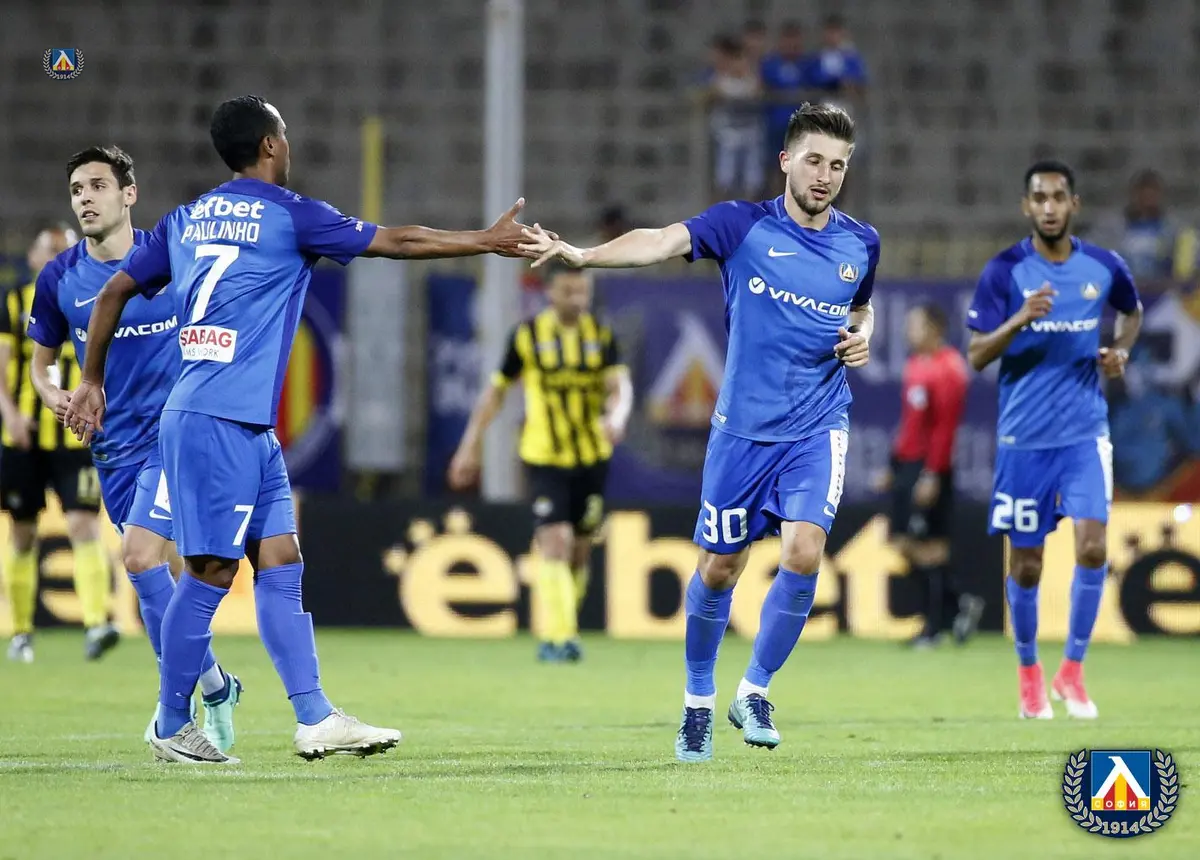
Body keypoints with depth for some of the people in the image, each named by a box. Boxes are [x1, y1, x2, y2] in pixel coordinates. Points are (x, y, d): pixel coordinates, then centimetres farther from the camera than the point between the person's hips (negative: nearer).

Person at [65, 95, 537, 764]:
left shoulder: (188, 219, 15)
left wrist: (92, 380, 27)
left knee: (281, 562, 5)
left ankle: (316, 717, 2)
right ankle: (172, 728, 2)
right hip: (220, 423, -8)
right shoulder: (290, 216, -6)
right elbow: (397, 242, -3)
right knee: (211, 571, -4)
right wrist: (488, 242, 6)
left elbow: (115, 290, 19)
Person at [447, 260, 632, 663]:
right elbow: (496, 391, 5)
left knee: (580, 550, 8)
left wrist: (617, 416, -33)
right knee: (555, 543, -17)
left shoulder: (601, 335, 1)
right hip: (545, 458, -3)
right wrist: (471, 445, 4)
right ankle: (557, 636, -18)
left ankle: (561, 631, 24)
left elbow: (620, 385, -10)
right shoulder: (527, 336, -4)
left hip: (592, 458, 3)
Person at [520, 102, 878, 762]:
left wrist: (863, 337, 1)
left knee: (803, 553, -17)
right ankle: (697, 702, 27)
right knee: (719, 567, 6)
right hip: (743, 428, -1)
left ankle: (754, 692, 2)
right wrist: (579, 254, -37)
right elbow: (662, 242, -21)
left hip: (817, 428, 1)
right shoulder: (743, 225, -6)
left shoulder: (861, 244, 4)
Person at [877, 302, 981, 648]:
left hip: (929, 468, -9)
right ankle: (960, 604, 17)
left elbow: (945, 425, -18)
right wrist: (894, 466, 19)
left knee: (930, 547, -5)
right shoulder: (915, 364, 16)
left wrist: (933, 475, -21)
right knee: (905, 544, 7)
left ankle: (934, 626, 1)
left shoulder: (947, 368, -13)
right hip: (906, 464, 9)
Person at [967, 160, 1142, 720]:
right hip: (1024, 437, -1)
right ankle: (1028, 672, 25)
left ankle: (1072, 671, 2)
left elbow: (1132, 311, 23)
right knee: (1026, 564, 5)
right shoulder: (1004, 271, -7)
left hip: (1085, 432, 1)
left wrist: (1120, 351, 3)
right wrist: (1020, 320, -26)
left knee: (1093, 546, -14)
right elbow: (976, 356, -9)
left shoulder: (1104, 268, 1)